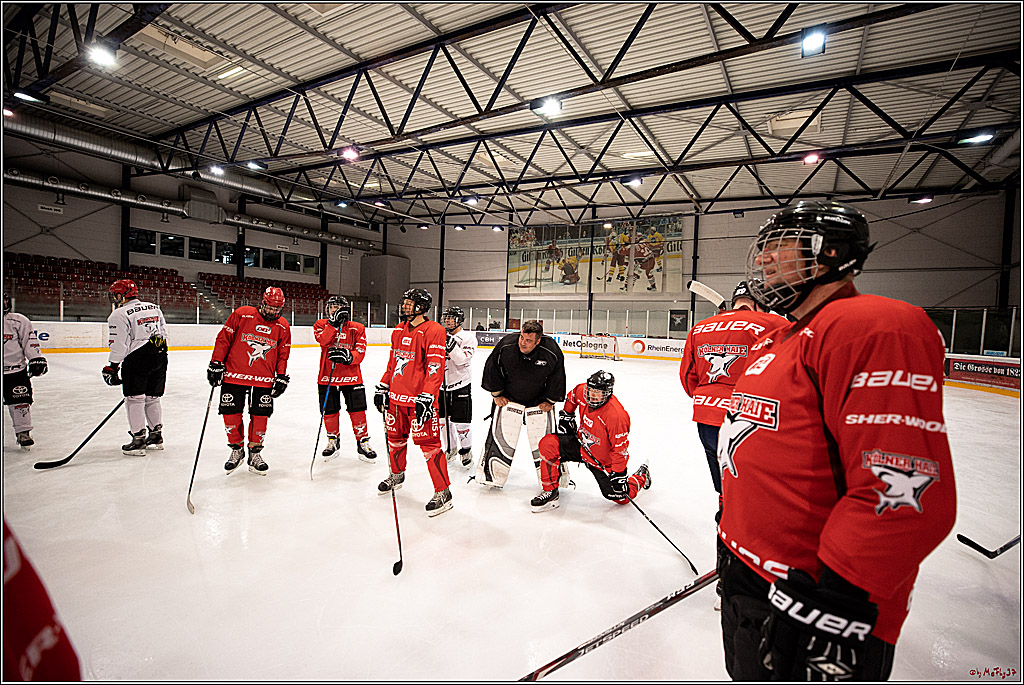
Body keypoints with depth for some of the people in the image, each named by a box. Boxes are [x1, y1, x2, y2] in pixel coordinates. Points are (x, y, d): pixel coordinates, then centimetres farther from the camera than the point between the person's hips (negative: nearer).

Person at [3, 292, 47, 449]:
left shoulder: (19, 321, -1)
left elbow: (30, 342, 0)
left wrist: (36, 360, -8)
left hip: (16, 371, -2)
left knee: (20, 402, -2)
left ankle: (23, 433, 7)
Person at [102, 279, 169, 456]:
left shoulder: (120, 314, -6)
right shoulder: (154, 308, 15)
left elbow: (119, 344, -11)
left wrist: (111, 368, -5)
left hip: (137, 359, -7)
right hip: (160, 356, 7)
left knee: (134, 399, 0)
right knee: (152, 398, 16)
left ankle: (138, 441, 0)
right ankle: (156, 436, 21)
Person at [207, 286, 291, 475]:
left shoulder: (283, 326, 3)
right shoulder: (242, 314, -5)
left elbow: (283, 354, 10)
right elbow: (223, 338, -1)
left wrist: (281, 377, 4)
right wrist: (216, 364, -3)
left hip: (263, 380, 1)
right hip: (233, 375, -1)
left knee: (260, 416, 2)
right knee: (231, 415, 4)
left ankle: (255, 453, 19)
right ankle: (236, 450, 25)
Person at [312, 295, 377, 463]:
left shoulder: (357, 328, 1)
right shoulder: (321, 324, 4)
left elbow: (360, 352, -7)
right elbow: (323, 340, -17)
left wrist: (347, 356, -26)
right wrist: (334, 322, -21)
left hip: (351, 376, -1)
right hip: (327, 376, 1)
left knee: (358, 411, -2)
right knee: (329, 412, 8)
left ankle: (363, 442, 15)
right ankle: (333, 441, 31)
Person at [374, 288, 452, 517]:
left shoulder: (433, 331, -13)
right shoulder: (399, 330, 13)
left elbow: (435, 368, -19)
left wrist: (426, 398, -24)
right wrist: (382, 388, 17)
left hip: (420, 399, -8)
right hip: (396, 396, 8)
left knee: (429, 444, -7)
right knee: (395, 437, 21)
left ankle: (443, 492, 4)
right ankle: (397, 474, 45)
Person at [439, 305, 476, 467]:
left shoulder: (468, 337, -8)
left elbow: (463, 360, -22)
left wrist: (451, 345, -30)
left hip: (460, 386, -6)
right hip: (442, 386, 6)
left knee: (460, 422, -3)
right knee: (442, 419, 13)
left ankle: (466, 450, 18)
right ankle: (450, 448, 31)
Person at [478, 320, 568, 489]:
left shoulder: (552, 351, -22)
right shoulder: (506, 345, -21)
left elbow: (557, 377, -7)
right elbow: (492, 368, -6)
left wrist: (550, 400, -2)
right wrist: (496, 394, -1)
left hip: (539, 401, 0)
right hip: (509, 398, 1)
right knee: (501, 437, -2)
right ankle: (491, 476, 14)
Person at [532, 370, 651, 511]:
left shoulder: (616, 415, -32)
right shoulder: (582, 390, -15)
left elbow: (621, 448, -26)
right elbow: (571, 397, 12)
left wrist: (617, 475, -25)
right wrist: (566, 416, 10)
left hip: (604, 461, -5)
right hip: (582, 445, 5)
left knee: (621, 497, -1)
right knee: (548, 444, -17)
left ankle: (642, 476, 31)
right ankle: (550, 492, -4)